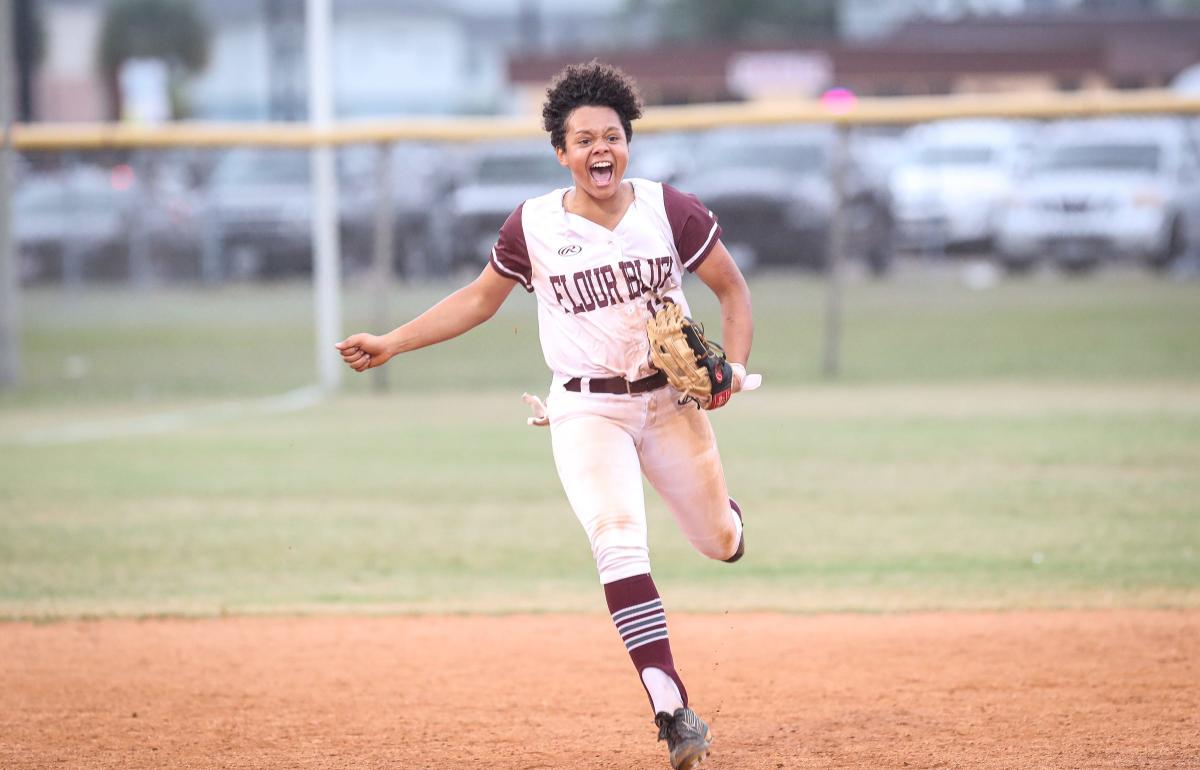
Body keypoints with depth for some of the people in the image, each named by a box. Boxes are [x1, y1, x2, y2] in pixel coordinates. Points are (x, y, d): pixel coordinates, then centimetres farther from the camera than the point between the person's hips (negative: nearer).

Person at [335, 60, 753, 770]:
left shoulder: (671, 211, -8)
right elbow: (481, 298, 9)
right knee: (620, 544, -21)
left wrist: (735, 366, -12)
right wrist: (391, 344, 4)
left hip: (671, 399, 1)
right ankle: (672, 709, -24)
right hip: (586, 410, -1)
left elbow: (733, 289, 3)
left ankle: (722, 512, 51)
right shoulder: (534, 227, -6)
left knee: (720, 544, 10)